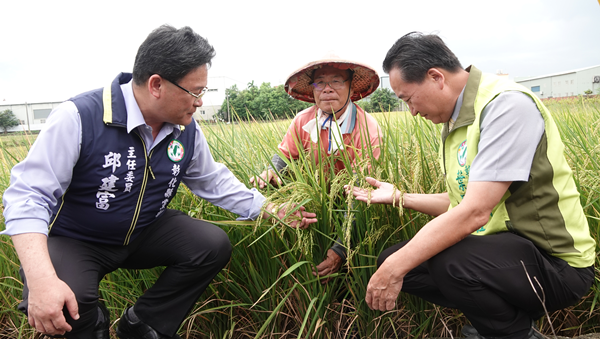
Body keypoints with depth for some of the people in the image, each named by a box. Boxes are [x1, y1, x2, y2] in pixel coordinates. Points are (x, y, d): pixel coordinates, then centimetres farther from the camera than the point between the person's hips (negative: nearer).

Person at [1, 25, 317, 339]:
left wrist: (271, 210, -3)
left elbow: (214, 181, 4)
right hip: (74, 240, -5)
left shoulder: (186, 130, -8)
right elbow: (29, 195, -28)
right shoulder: (79, 117, -27)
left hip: (144, 233, 5)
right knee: (60, 304, -34)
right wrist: (41, 280, -41)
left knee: (214, 245, -12)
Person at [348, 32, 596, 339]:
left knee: (449, 263, -35)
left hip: (554, 259, -9)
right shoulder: (455, 119, 7)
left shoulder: (507, 104, -21)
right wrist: (399, 197, 13)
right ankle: (511, 311, 9)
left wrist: (396, 268, -26)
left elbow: (475, 211, -30)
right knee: (391, 259, 2)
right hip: (501, 245, 9)